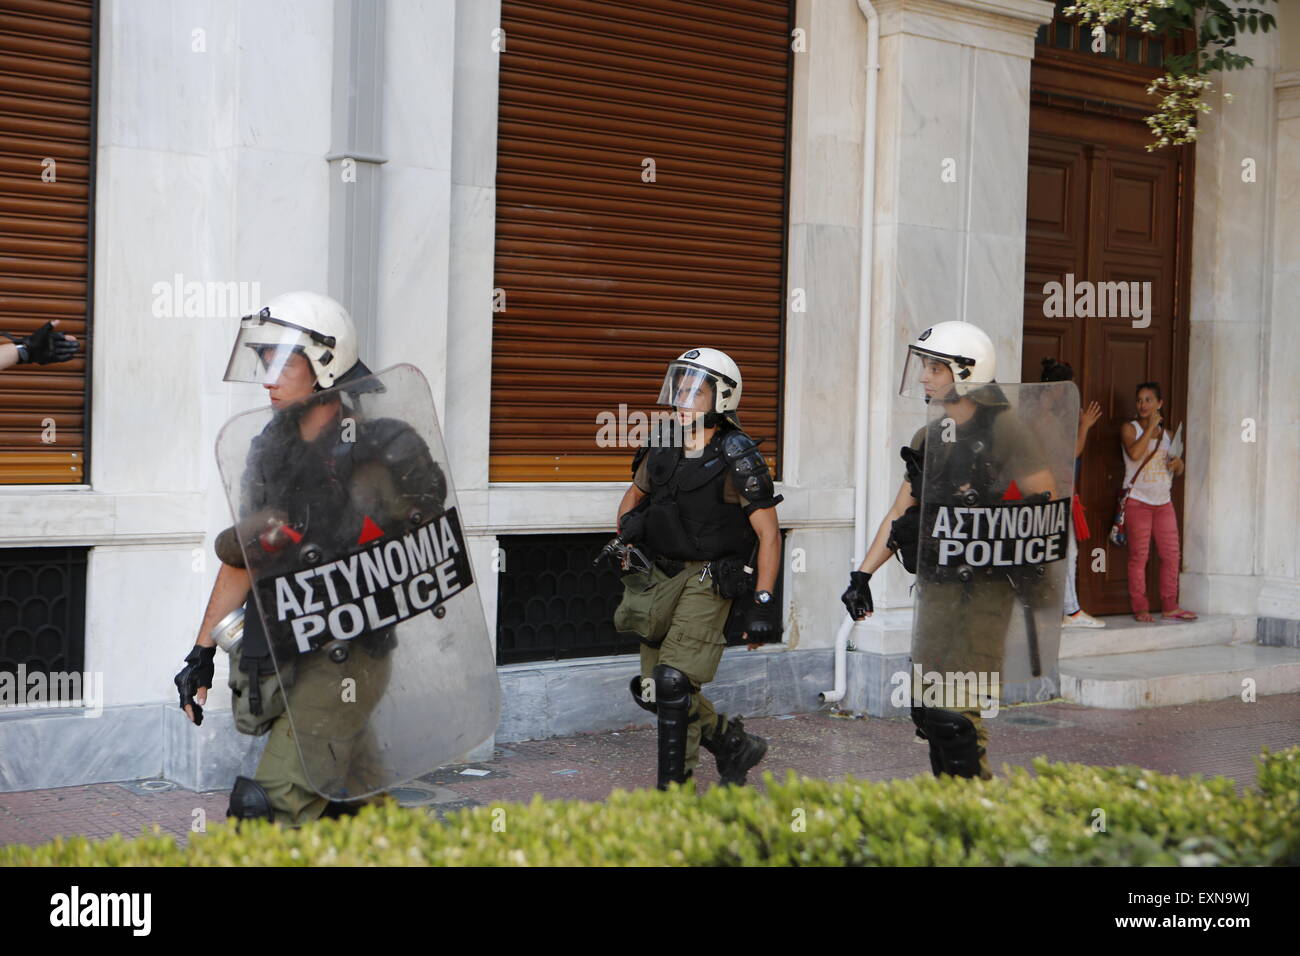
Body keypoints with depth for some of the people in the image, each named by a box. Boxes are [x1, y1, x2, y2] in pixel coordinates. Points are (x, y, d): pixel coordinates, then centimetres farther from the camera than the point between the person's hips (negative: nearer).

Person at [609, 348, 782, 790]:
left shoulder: (738, 458, -13)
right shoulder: (661, 444, 4)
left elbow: (768, 533, -11)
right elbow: (635, 493, 22)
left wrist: (764, 601, -16)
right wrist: (627, 525, 0)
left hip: (708, 579, -7)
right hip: (659, 575, 7)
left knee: (673, 682, -16)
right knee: (652, 689, 8)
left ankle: (673, 786, -3)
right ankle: (734, 744, 27)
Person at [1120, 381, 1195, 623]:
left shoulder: (1166, 433, 14)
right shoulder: (1130, 428, -1)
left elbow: (1177, 471, 20)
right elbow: (1135, 453, -22)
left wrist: (1178, 464, -3)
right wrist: (1150, 426, -16)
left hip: (1163, 501, 5)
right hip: (1138, 501, -5)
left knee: (1171, 555, 4)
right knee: (1139, 556, -4)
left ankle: (1170, 607, 12)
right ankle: (1140, 608, 1)